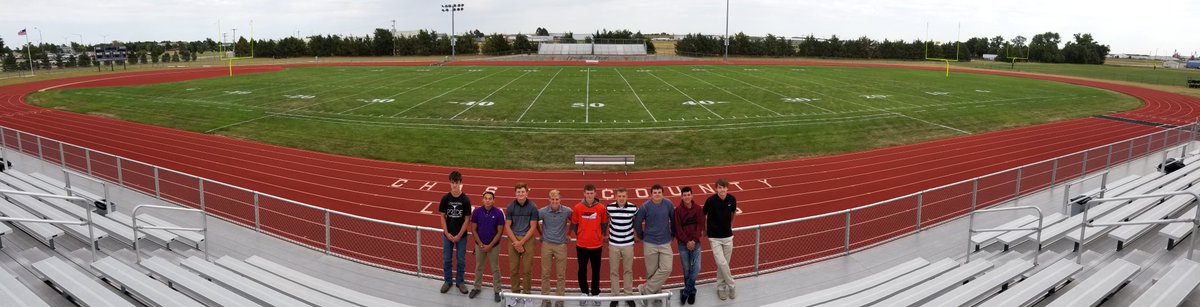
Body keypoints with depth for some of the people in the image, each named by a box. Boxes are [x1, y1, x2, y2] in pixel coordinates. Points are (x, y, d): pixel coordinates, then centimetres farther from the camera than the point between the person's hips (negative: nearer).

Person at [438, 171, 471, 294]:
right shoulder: (445, 198, -6)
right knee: (446, 259, 10)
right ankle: (448, 281, 26)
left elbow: (467, 219, -7)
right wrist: (447, 233, -10)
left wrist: (459, 235, -11)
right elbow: (443, 217, -1)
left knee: (461, 260, 8)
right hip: (447, 235, 1)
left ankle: (460, 282, 24)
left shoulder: (465, 200, -10)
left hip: (461, 235, -1)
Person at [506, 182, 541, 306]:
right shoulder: (510, 207, 0)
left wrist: (521, 242, -11)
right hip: (513, 239, 2)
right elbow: (507, 226, 2)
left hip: (528, 239, -2)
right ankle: (515, 294, 18)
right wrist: (516, 242, -10)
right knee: (513, 269, 6)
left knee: (527, 269, 2)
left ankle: (526, 295, 12)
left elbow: (533, 227, -5)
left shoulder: (533, 207, -5)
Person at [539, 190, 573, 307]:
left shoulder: (567, 211, -9)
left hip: (561, 245, -1)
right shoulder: (543, 211, -7)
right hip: (546, 244, 1)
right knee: (545, 274, 7)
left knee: (561, 275, 5)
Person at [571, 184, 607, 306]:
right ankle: (584, 293, 28)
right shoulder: (578, 207, -7)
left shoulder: (601, 208, -7)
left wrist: (600, 235, 5)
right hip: (581, 245, 0)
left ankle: (595, 294, 24)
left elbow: (604, 224, 7)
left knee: (596, 271, 9)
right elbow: (574, 223, 5)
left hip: (596, 245, 0)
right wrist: (579, 235, 8)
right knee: (582, 270, 11)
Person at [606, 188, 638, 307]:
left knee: (628, 270, 11)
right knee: (614, 271, 8)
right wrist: (605, 234, 16)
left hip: (628, 244, 0)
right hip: (613, 244, 0)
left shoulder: (633, 208, -10)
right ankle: (615, 295, 20)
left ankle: (628, 294, 24)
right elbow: (606, 221, 11)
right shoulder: (609, 207, -8)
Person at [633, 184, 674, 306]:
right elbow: (637, 223, 0)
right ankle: (655, 292, 21)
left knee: (666, 268, -10)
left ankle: (645, 289, 1)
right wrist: (642, 237, 10)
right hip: (650, 244, -2)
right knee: (652, 271, 4)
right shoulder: (645, 207, -10)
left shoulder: (669, 204, -5)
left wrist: (672, 234, 14)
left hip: (666, 243, 2)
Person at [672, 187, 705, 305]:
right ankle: (691, 291, 19)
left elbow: (700, 225, -2)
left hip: (695, 242, 1)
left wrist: (694, 240, -12)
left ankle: (686, 291, 5)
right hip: (683, 243, -1)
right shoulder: (678, 210, -4)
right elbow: (678, 228, -6)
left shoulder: (698, 209, 1)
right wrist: (687, 241, -12)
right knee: (686, 269, 3)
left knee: (696, 268, -8)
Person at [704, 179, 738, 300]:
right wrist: (704, 230, 8)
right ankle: (732, 286, 6)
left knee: (724, 264, 10)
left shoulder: (732, 199, -7)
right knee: (721, 263, -11)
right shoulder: (711, 200, -16)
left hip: (728, 236, 3)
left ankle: (721, 287, 27)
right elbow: (703, 215, 0)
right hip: (714, 237, -3)